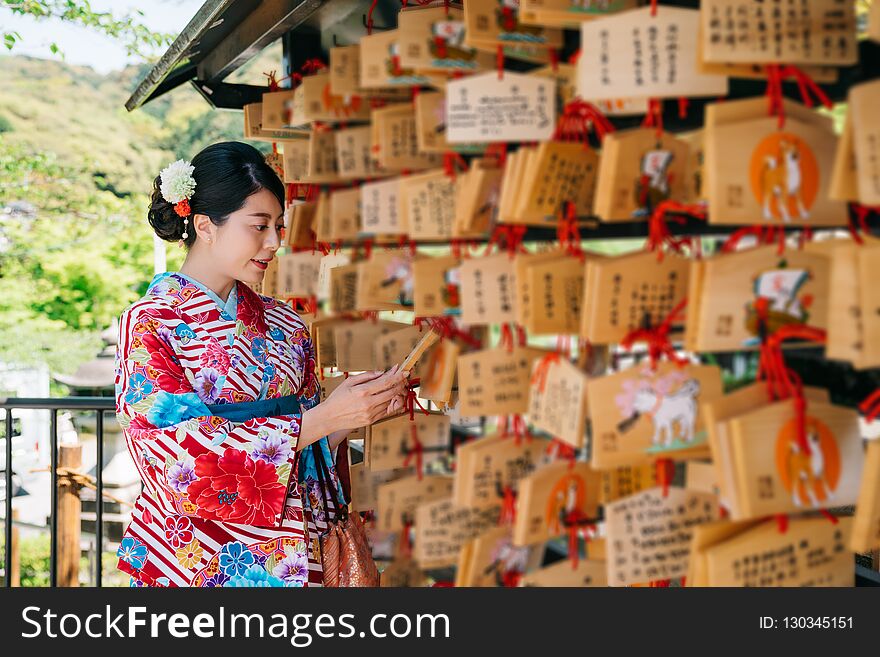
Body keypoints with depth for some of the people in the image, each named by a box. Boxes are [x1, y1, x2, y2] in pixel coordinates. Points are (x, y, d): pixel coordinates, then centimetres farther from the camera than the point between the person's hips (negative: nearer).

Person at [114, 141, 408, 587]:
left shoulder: (282, 324, 5)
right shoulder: (148, 325, -10)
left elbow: (311, 450, 9)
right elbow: (191, 456, -19)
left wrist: (365, 411, -9)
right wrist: (328, 415, -22)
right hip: (195, 564, -4)